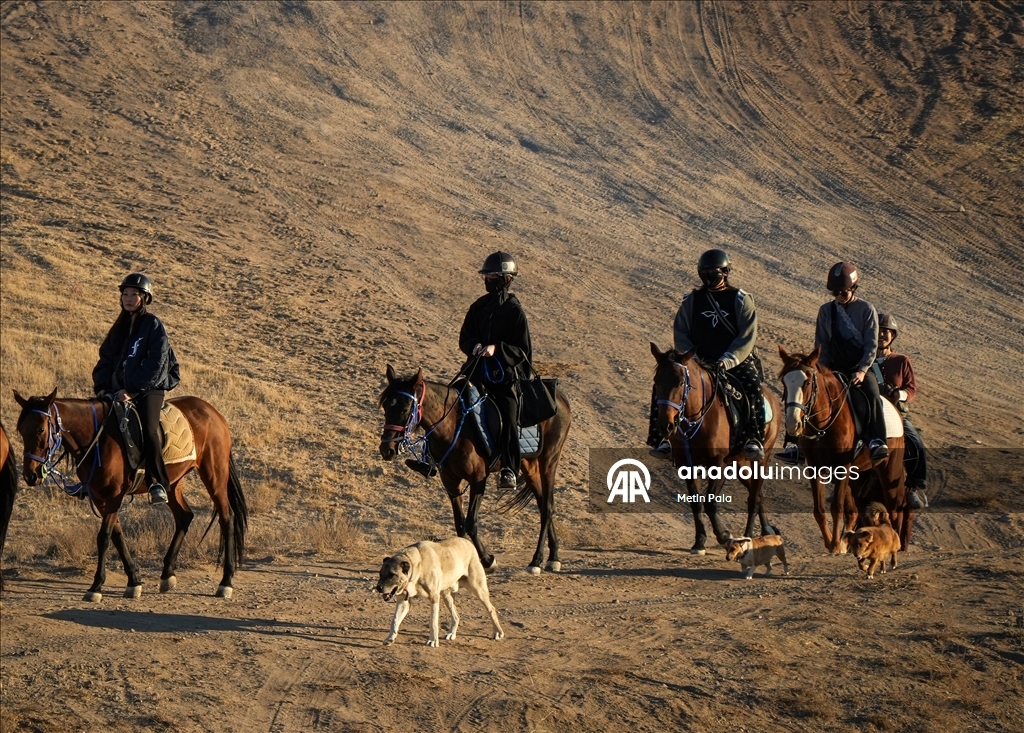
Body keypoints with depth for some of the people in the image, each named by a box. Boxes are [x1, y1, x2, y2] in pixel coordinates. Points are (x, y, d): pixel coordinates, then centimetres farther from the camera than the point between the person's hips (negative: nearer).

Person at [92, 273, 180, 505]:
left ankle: (158, 484, -31)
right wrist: (103, 388, -1)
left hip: (148, 390, -7)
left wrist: (132, 390, -17)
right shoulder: (119, 328, 19)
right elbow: (106, 360, 18)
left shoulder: (154, 326, 0)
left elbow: (156, 365, -10)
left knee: (148, 429, -30)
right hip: (118, 392, 7)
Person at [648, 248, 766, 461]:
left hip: (737, 361, -2)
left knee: (751, 386, -34)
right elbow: (680, 333, 8)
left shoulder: (741, 300, 4)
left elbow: (747, 338, -6)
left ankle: (753, 439, -32)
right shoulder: (692, 300, 12)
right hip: (700, 361, 2)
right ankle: (665, 438, -19)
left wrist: (727, 361, -20)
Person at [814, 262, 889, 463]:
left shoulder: (866, 310, 1)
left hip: (861, 368, -3)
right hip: (835, 368, 3)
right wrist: (823, 370, -5)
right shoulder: (826, 311, 9)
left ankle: (877, 442, -37)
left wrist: (862, 370, -17)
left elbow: (871, 345, -4)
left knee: (872, 394, -31)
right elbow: (821, 344, 10)